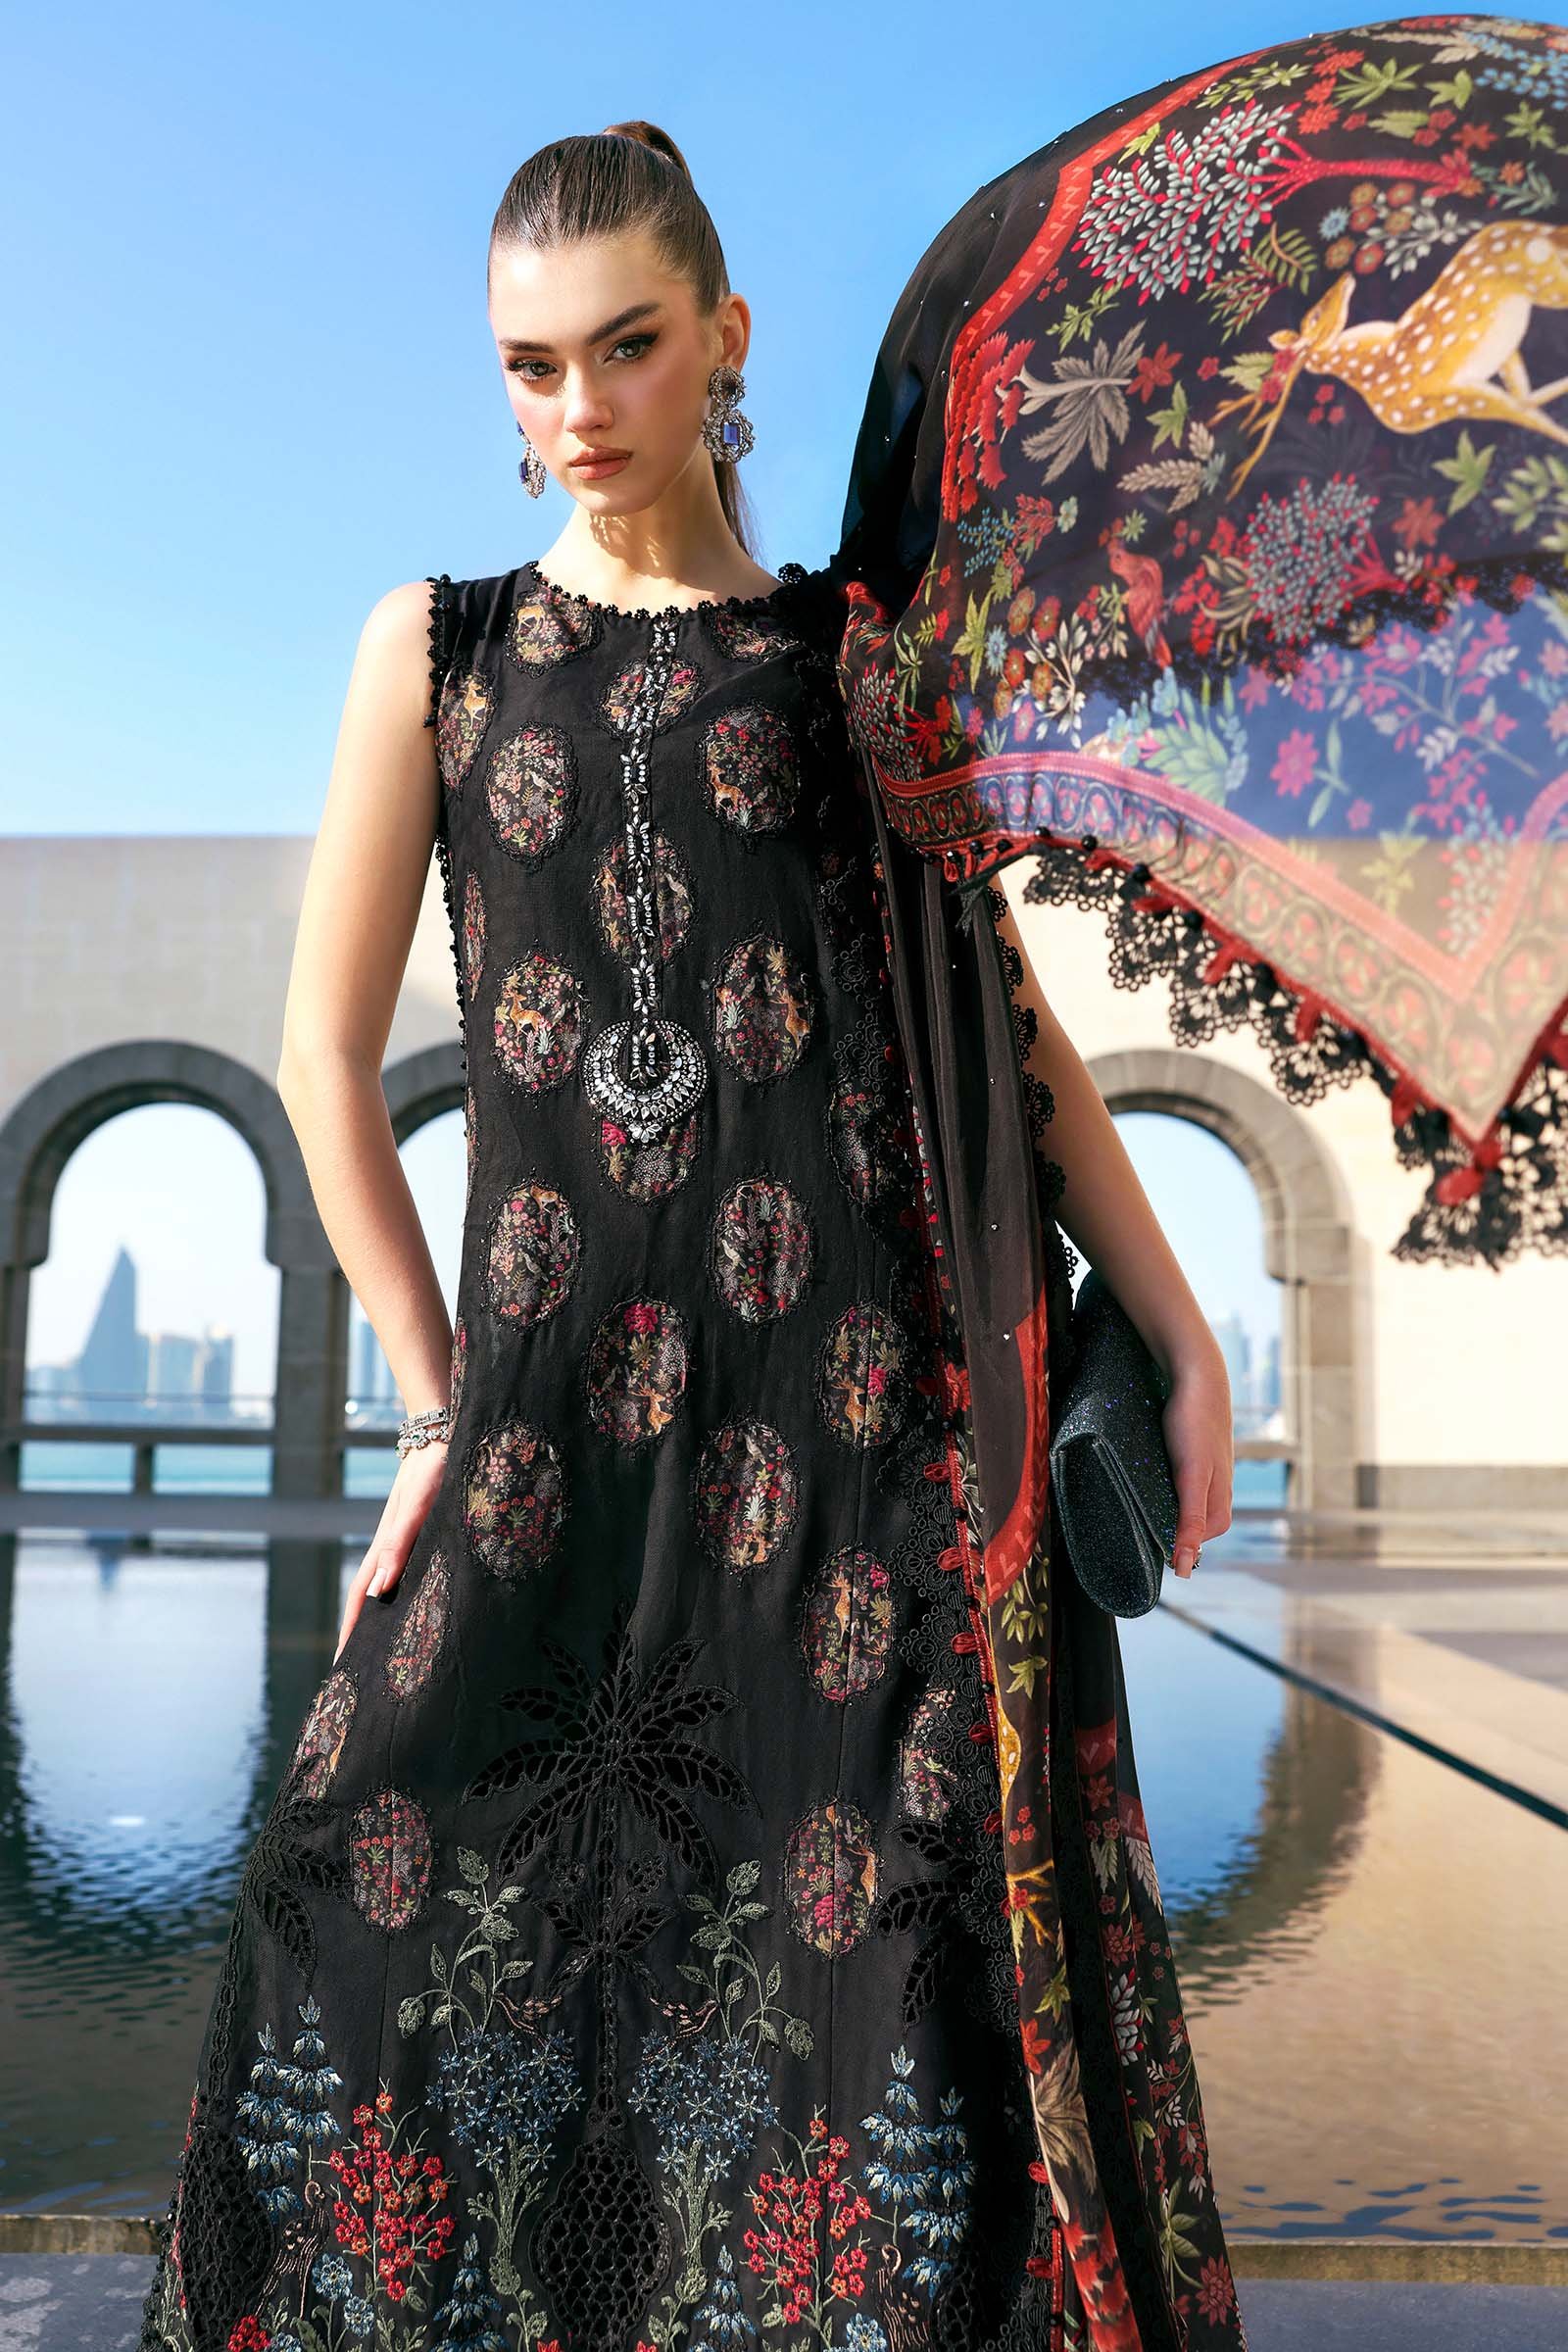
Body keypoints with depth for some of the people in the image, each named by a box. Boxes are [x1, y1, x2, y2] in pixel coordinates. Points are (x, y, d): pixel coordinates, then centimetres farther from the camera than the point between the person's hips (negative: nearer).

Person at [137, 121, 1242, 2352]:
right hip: (560, 1390, 1)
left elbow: (1009, 1012, 11)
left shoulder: (853, 644, 11)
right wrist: (441, 1406, 5)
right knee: (366, 1874, 4)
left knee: (896, 1895, -1)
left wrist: (1183, 1335, 6)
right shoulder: (435, 647, 11)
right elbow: (325, 1050, 9)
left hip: (858, 1366, -1)